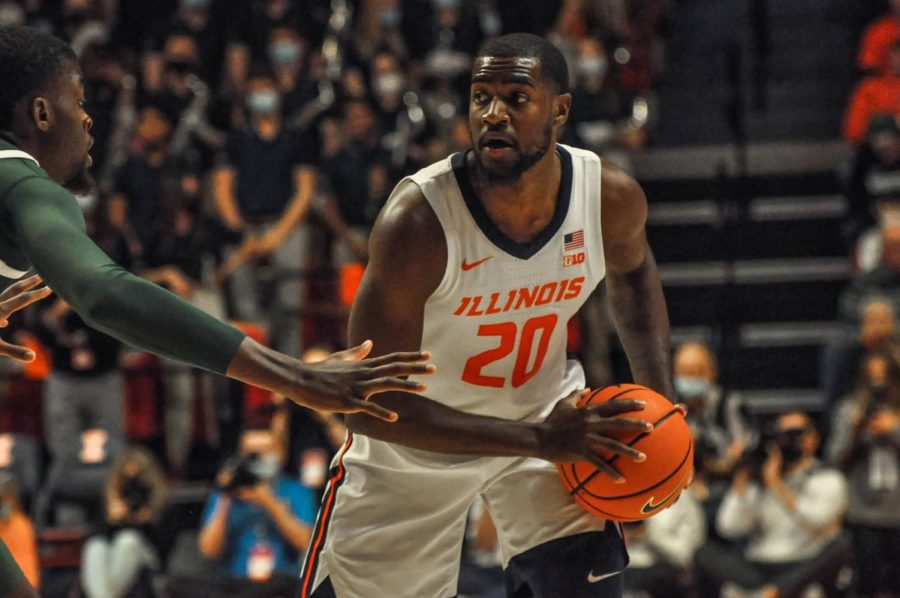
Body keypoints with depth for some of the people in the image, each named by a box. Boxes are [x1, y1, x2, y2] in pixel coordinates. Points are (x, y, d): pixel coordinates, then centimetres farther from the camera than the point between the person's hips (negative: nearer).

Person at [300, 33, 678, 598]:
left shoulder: (612, 197, -20)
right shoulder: (418, 219, -34)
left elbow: (633, 272, 8)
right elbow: (373, 403, -32)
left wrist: (659, 398, -6)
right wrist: (537, 440, -36)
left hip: (543, 407, 2)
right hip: (414, 435, -2)